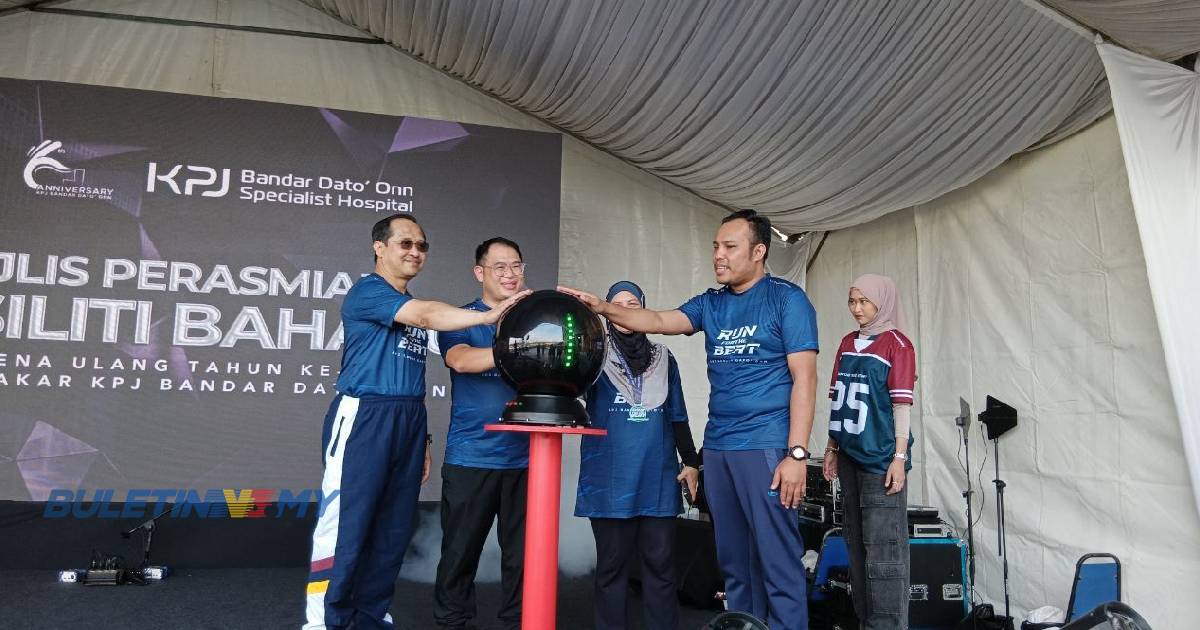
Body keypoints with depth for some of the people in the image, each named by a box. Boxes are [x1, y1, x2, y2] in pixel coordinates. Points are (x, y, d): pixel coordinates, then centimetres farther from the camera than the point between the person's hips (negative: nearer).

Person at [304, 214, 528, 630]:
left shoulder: (414, 309, 20)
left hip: (409, 421, 8)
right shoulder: (366, 291, -4)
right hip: (364, 416, -7)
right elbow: (426, 316, -22)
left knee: (392, 531, 9)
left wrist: (423, 438, 17)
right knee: (345, 525, -6)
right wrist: (488, 316, -31)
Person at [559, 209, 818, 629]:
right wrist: (600, 307, -14)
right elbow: (659, 321, 1)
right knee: (733, 561, 14)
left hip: (766, 448, -6)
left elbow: (804, 377, -10)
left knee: (778, 562, -2)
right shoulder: (711, 304, 13)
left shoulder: (786, 298, -5)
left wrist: (797, 453, -16)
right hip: (717, 447, 6)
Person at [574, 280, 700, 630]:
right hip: (610, 480, -2)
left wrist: (691, 461, 12)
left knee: (660, 563, 6)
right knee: (611, 564, 6)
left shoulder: (663, 358, 12)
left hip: (658, 479, 2)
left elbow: (677, 416, 16)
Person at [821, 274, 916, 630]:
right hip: (850, 454, 7)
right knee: (857, 543, 13)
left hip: (881, 456, -7)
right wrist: (832, 446, 13)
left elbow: (901, 403, -10)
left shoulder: (897, 344, -5)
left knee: (883, 547, -4)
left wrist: (899, 457, -14)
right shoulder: (847, 343, 13)